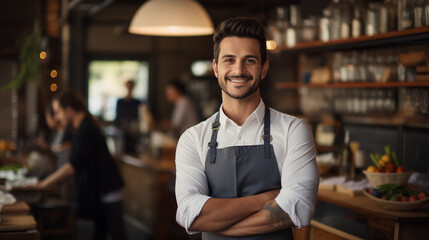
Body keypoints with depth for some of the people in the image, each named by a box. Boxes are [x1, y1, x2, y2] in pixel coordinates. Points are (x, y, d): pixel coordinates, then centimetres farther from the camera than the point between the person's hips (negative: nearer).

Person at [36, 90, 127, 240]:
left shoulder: (85, 131, -21)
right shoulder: (83, 128, 11)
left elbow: (74, 166, -29)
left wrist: (44, 184, -26)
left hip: (108, 191, -10)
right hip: (99, 190, 11)